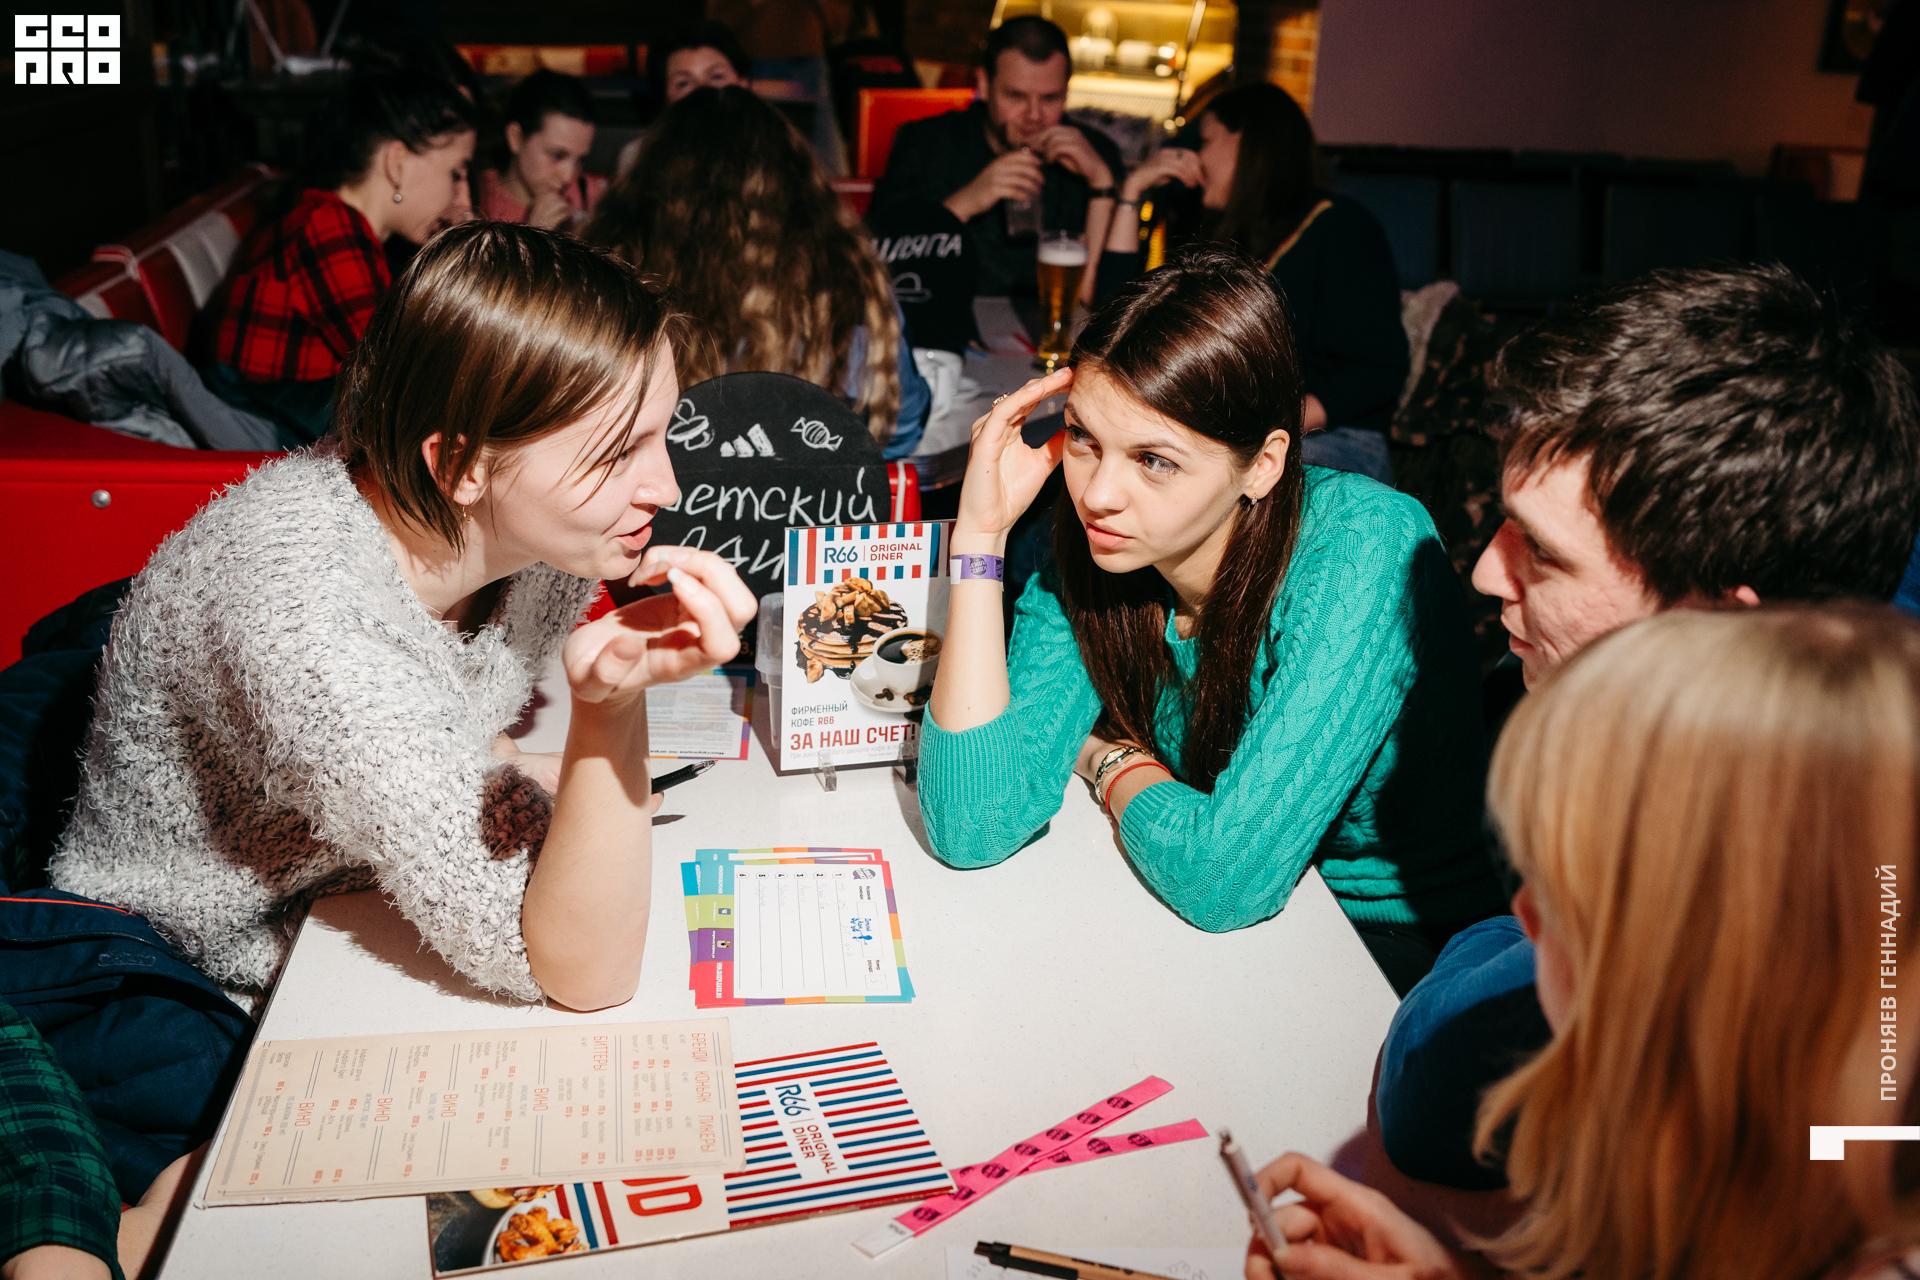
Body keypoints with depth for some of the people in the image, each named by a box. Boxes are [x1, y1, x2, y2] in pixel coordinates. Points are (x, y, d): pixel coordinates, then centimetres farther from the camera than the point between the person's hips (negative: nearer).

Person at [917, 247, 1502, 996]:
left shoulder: (1364, 554, -27)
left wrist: (1108, 759, -10)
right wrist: (981, 532, -21)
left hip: (1409, 955, -4)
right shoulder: (1085, 550, -11)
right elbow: (971, 831, -19)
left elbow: (1224, 880, -29)